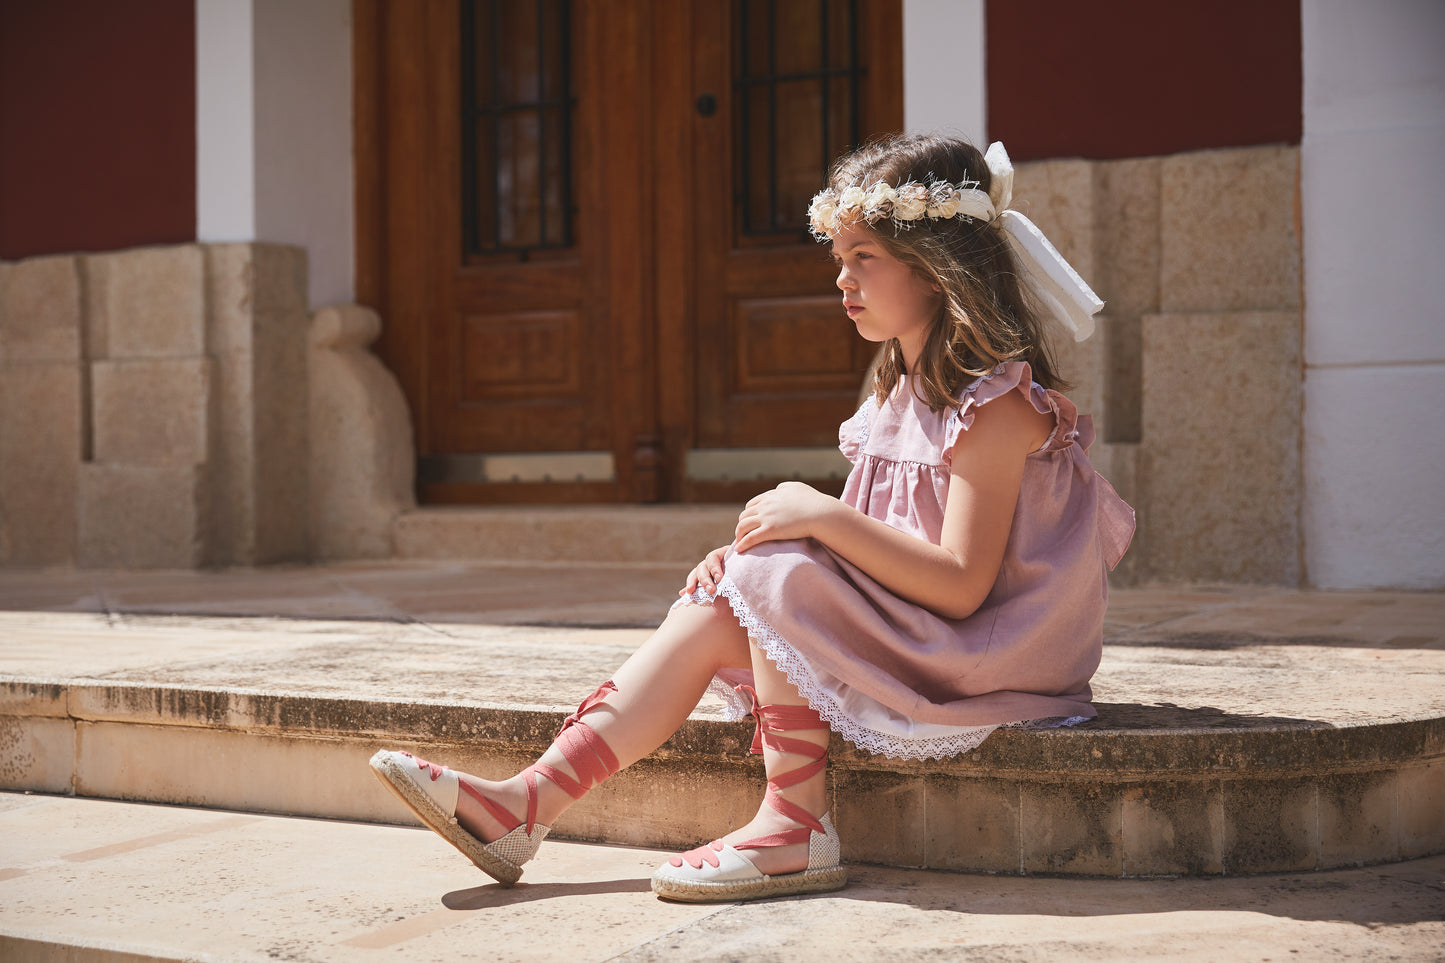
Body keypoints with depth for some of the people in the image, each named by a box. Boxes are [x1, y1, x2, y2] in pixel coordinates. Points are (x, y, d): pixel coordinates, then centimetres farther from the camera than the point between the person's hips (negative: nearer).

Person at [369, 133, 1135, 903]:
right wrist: (753, 551, -5)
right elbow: (870, 542, 12)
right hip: (895, 633, 9)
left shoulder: (997, 402, -17)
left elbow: (961, 585, -24)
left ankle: (797, 829, -20)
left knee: (780, 573, -25)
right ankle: (529, 801, -14)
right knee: (710, 605, -6)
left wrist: (824, 515, -25)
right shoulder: (903, 388, 13)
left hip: (974, 656, -9)